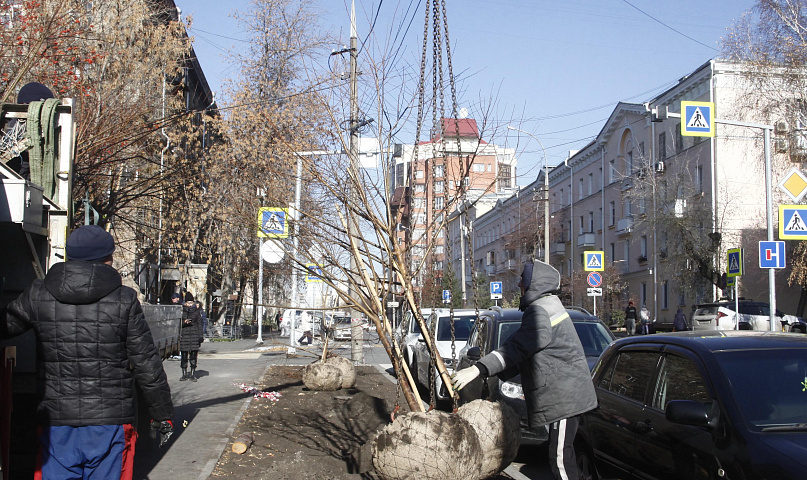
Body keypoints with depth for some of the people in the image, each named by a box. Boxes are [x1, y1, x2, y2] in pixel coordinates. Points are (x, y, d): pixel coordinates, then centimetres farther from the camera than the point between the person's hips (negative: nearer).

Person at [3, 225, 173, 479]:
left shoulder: (37, 296, -2)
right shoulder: (124, 301, -6)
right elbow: (147, 365, -3)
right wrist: (162, 414, 7)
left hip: (56, 421, 2)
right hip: (110, 420, -1)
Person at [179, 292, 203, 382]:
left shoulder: (196, 311, 8)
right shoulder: (181, 311, 6)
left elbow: (199, 324, 9)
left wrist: (200, 336, 2)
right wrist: (184, 322, -14)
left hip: (194, 334, 0)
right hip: (184, 334, 0)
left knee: (193, 356, 0)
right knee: (184, 356, 0)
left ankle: (193, 375, 7)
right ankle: (184, 374, 10)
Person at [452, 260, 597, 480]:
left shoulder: (540, 311, -17)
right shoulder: (547, 306, 17)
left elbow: (516, 348, -27)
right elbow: (523, 352, 20)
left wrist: (477, 369, -32)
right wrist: (496, 373, 15)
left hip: (564, 396, -11)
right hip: (566, 395, 11)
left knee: (559, 454, -8)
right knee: (561, 452, 17)